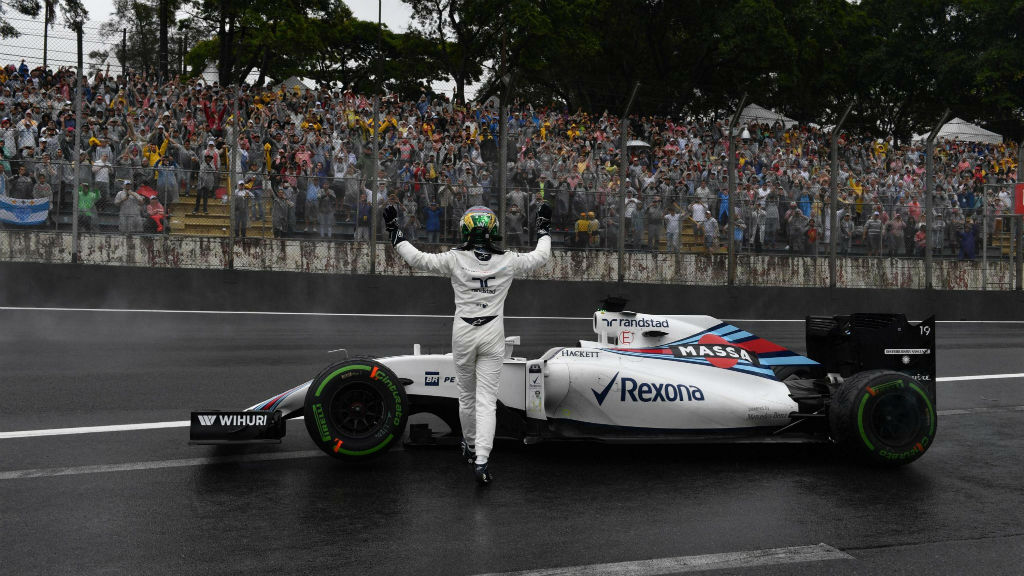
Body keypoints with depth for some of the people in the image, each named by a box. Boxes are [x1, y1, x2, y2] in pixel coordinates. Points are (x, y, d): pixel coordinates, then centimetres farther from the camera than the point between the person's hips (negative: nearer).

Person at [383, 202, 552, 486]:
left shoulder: (455, 258, -9)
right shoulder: (507, 260, -3)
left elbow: (418, 259, -10)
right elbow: (541, 256, 12)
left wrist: (394, 233, 0)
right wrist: (543, 230, 27)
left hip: (463, 332, 0)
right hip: (493, 333, 0)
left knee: (466, 395, 19)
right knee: (487, 400, -1)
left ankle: (470, 447, 39)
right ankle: (481, 461, -13)